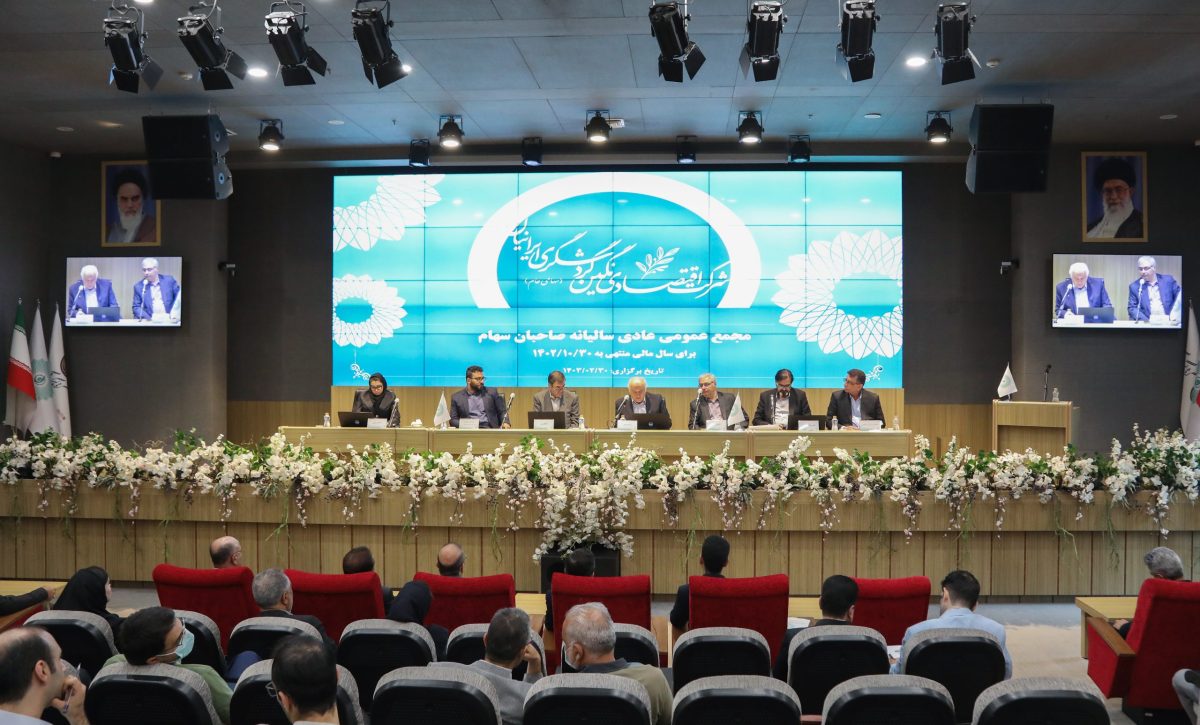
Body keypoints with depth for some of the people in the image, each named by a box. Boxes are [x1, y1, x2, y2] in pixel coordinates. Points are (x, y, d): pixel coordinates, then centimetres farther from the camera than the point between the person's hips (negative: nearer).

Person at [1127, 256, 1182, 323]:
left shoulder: (1168, 280, 9)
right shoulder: (1134, 286, 7)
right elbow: (1132, 308, 4)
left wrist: (1175, 314, -9)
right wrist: (1146, 320, -13)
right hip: (1148, 323, 0)